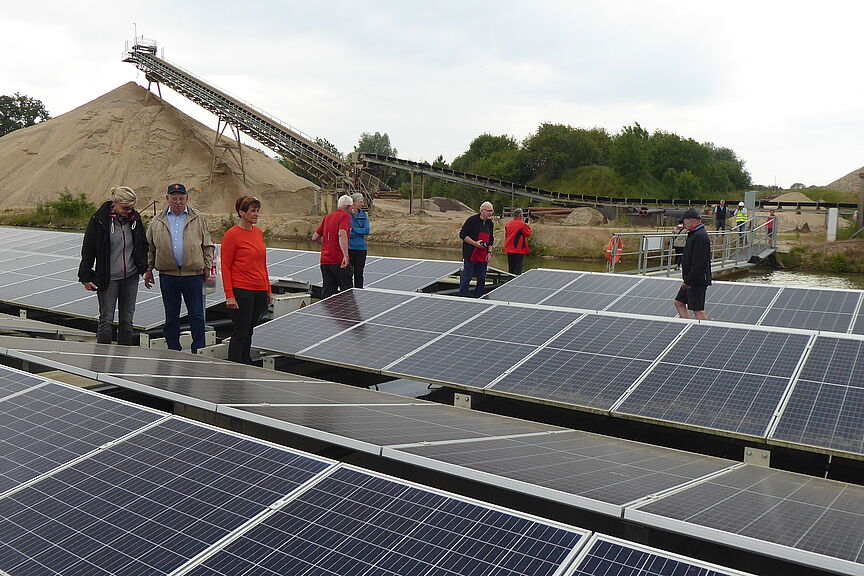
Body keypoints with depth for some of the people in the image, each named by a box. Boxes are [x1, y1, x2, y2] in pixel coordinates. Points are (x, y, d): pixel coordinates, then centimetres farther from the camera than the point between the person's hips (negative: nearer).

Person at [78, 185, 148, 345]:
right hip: (108, 278, -4)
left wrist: (145, 268, 11)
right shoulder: (99, 220, -10)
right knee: (106, 320, 0)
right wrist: (86, 278, -5)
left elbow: (142, 245, 14)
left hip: (131, 277, 4)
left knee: (127, 320, 9)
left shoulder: (135, 218, 1)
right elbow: (88, 251, -5)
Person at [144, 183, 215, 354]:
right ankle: (174, 351, 20)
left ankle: (198, 351, 11)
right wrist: (148, 269, 10)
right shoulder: (157, 221, 9)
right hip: (167, 275, 2)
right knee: (171, 317, 10)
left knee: (196, 315, 2)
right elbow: (150, 248, 14)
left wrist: (207, 266, 3)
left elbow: (207, 245, 10)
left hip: (193, 274, -1)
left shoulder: (198, 219, 6)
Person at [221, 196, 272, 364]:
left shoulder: (259, 232, 12)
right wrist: (229, 296, -14)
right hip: (241, 291, -6)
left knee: (249, 332, 12)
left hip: (260, 292, 6)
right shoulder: (232, 235, -8)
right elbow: (225, 268, -9)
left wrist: (268, 290, 17)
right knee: (240, 333, -1)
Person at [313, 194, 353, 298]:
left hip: (324, 260, 7)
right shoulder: (345, 216, -5)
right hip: (339, 260, -7)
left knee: (327, 292, 7)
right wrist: (345, 255, -33)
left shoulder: (327, 217, 17)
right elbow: (342, 234, -24)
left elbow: (315, 238, 21)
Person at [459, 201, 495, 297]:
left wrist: (489, 252, 8)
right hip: (470, 256, -7)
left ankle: (478, 299, 18)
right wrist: (475, 243, -18)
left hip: (483, 257, 7)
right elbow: (462, 234, -10)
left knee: (482, 279, 8)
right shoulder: (472, 220, -9)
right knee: (466, 278, -4)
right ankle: (462, 297, 4)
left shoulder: (490, 223, 12)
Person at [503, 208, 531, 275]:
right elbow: (528, 234, -4)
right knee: (518, 269, -3)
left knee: (510, 269, 13)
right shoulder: (522, 224, -12)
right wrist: (528, 228, 10)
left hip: (509, 249, 6)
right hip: (519, 250, -6)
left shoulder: (508, 224, 7)